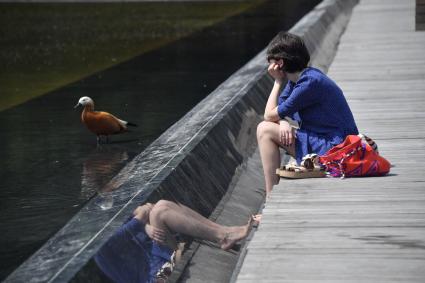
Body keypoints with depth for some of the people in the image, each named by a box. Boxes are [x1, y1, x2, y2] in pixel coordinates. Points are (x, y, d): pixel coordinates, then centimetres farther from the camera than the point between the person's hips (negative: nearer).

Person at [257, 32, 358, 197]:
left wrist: (278, 82, -2)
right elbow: (275, 114, 12)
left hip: (335, 148, -10)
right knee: (264, 129, 15)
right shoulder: (296, 80, 11)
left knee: (265, 130, -10)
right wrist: (284, 122, -11)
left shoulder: (310, 82, -20)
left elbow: (269, 115, -13)